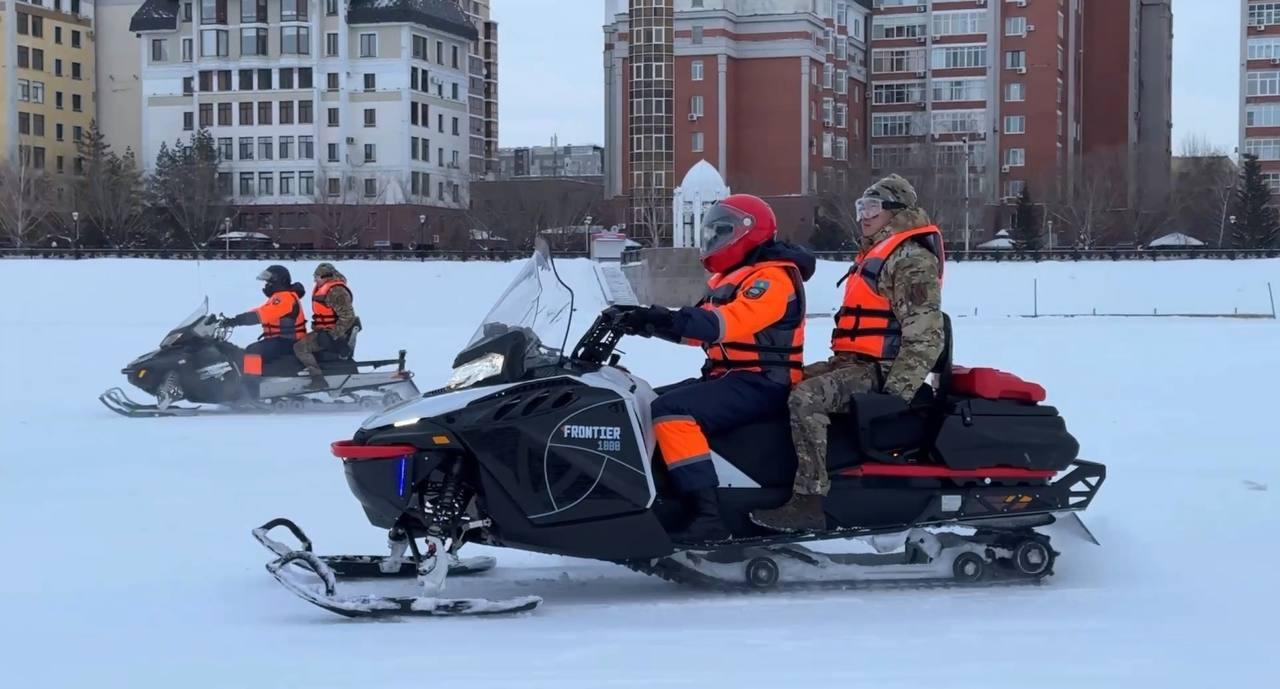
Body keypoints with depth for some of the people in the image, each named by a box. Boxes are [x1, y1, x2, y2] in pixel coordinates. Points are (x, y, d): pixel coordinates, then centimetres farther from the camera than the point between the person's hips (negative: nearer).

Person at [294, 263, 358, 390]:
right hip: (324, 331, 11)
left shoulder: (336, 292, -19)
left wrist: (333, 336, -27)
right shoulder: (324, 289, 14)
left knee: (300, 347, -20)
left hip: (331, 334, -11)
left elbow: (347, 317, -25)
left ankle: (318, 380, -27)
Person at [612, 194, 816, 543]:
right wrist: (647, 322, 1)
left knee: (672, 411, -30)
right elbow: (698, 326, 19)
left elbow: (727, 322, -28)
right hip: (727, 377, 11)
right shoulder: (732, 278, 21)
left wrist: (669, 318, -39)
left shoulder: (772, 277, -12)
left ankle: (707, 515, -37)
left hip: (760, 384, -11)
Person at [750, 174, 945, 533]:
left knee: (805, 398, -30)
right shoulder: (875, 254, 23)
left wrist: (896, 392, -24)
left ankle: (809, 501, -33)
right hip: (853, 362, 10)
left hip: (881, 371, -10)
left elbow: (925, 336, -19)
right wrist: (839, 364, 22)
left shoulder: (911, 259, -10)